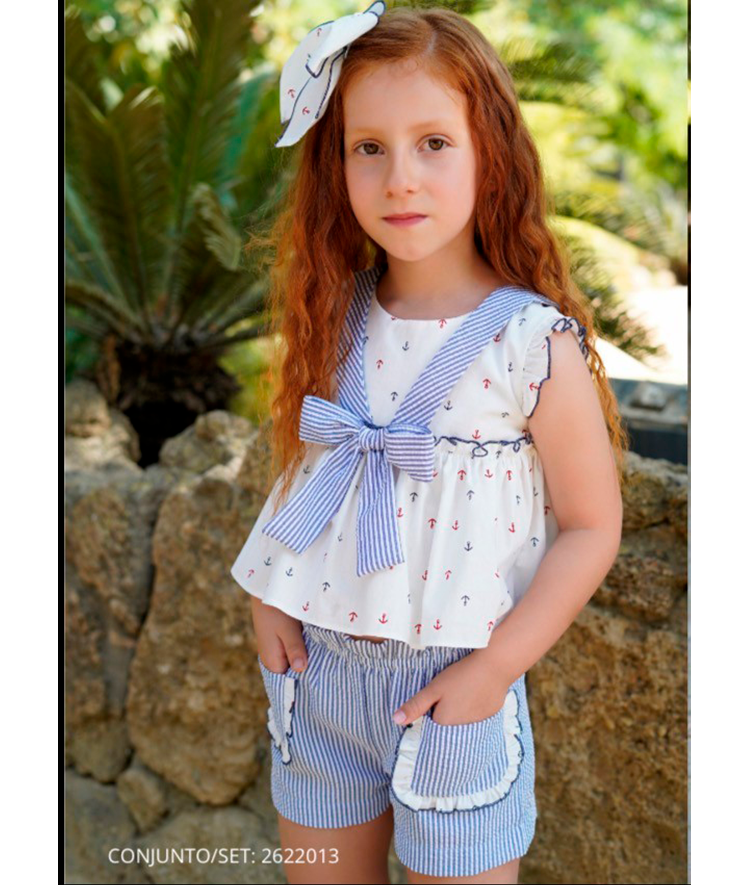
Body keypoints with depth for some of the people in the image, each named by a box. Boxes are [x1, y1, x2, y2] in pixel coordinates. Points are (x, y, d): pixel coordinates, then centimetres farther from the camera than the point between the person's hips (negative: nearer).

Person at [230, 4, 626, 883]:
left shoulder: (536, 343, -16)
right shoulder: (335, 319, -2)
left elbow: (592, 525, -11)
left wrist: (495, 669, -14)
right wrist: (267, 597, -2)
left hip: (452, 678, -4)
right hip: (317, 661, 5)